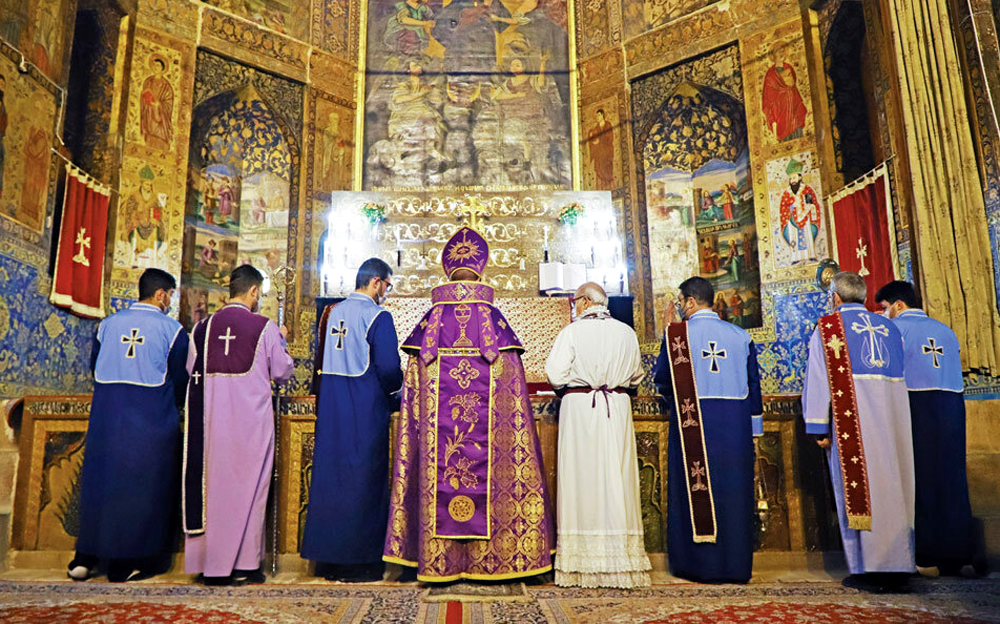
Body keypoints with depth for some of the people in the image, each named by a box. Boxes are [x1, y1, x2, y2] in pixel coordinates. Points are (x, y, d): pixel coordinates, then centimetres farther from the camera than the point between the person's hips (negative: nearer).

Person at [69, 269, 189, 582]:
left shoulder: (108, 323, 7)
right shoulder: (171, 329, -5)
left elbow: (95, 366, 15)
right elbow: (180, 379, -2)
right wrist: (169, 402, 18)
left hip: (106, 413, 4)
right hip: (153, 417, -4)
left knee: (102, 479, 12)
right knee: (143, 484, 4)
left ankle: (85, 558, 15)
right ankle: (126, 562, 9)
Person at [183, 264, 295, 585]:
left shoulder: (203, 327, 4)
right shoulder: (265, 327, -7)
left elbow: (190, 371, 10)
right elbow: (283, 371, -1)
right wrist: (281, 341, 15)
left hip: (211, 420, 4)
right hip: (251, 418, -3)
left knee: (212, 483, 11)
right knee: (247, 487, 5)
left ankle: (208, 561, 18)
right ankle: (243, 564, 10)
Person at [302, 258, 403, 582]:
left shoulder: (331, 313, 9)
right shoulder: (377, 316, -11)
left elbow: (320, 361, 15)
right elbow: (389, 367, -15)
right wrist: (396, 397, 3)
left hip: (330, 409, 7)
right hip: (366, 410, -6)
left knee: (330, 476, 11)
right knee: (364, 481, 2)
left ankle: (329, 558, 20)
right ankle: (360, 559, 9)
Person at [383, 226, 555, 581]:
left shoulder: (431, 321, 3)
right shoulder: (494, 320, 0)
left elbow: (414, 384, 4)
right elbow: (510, 375, 0)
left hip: (439, 414, 1)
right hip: (485, 419, -1)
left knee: (439, 475, 5)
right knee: (492, 476, 5)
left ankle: (439, 562, 10)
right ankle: (489, 559, 11)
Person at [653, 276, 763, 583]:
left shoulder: (678, 333, -6)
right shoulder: (740, 335, 6)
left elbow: (660, 377, 1)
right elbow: (753, 384, 9)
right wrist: (752, 427, 16)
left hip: (693, 422, -3)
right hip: (734, 425, 3)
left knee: (694, 490, 5)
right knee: (732, 492, 9)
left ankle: (697, 564, 10)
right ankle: (735, 565, 17)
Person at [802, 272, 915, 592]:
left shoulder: (828, 327, 0)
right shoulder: (889, 328, 16)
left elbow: (819, 378, -6)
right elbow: (902, 376, 16)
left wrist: (819, 428, -5)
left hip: (854, 419, -5)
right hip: (892, 419, 5)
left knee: (858, 485, -1)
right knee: (892, 484, 10)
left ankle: (869, 568, 1)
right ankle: (899, 565, 15)